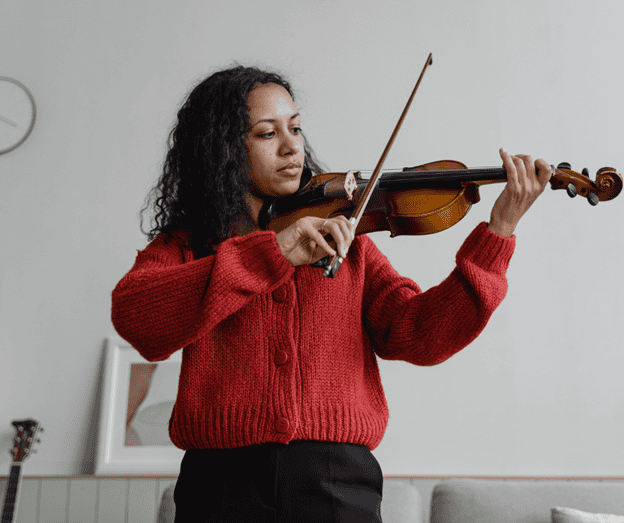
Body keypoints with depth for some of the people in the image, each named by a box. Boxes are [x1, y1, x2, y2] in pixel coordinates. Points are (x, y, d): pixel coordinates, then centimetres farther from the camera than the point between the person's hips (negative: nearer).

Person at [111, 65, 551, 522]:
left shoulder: (346, 243, 11)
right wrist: (270, 254, -22)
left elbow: (417, 334, -2)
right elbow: (135, 318, -15)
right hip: (224, 482, -1)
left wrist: (499, 231, -11)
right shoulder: (183, 247, 7)